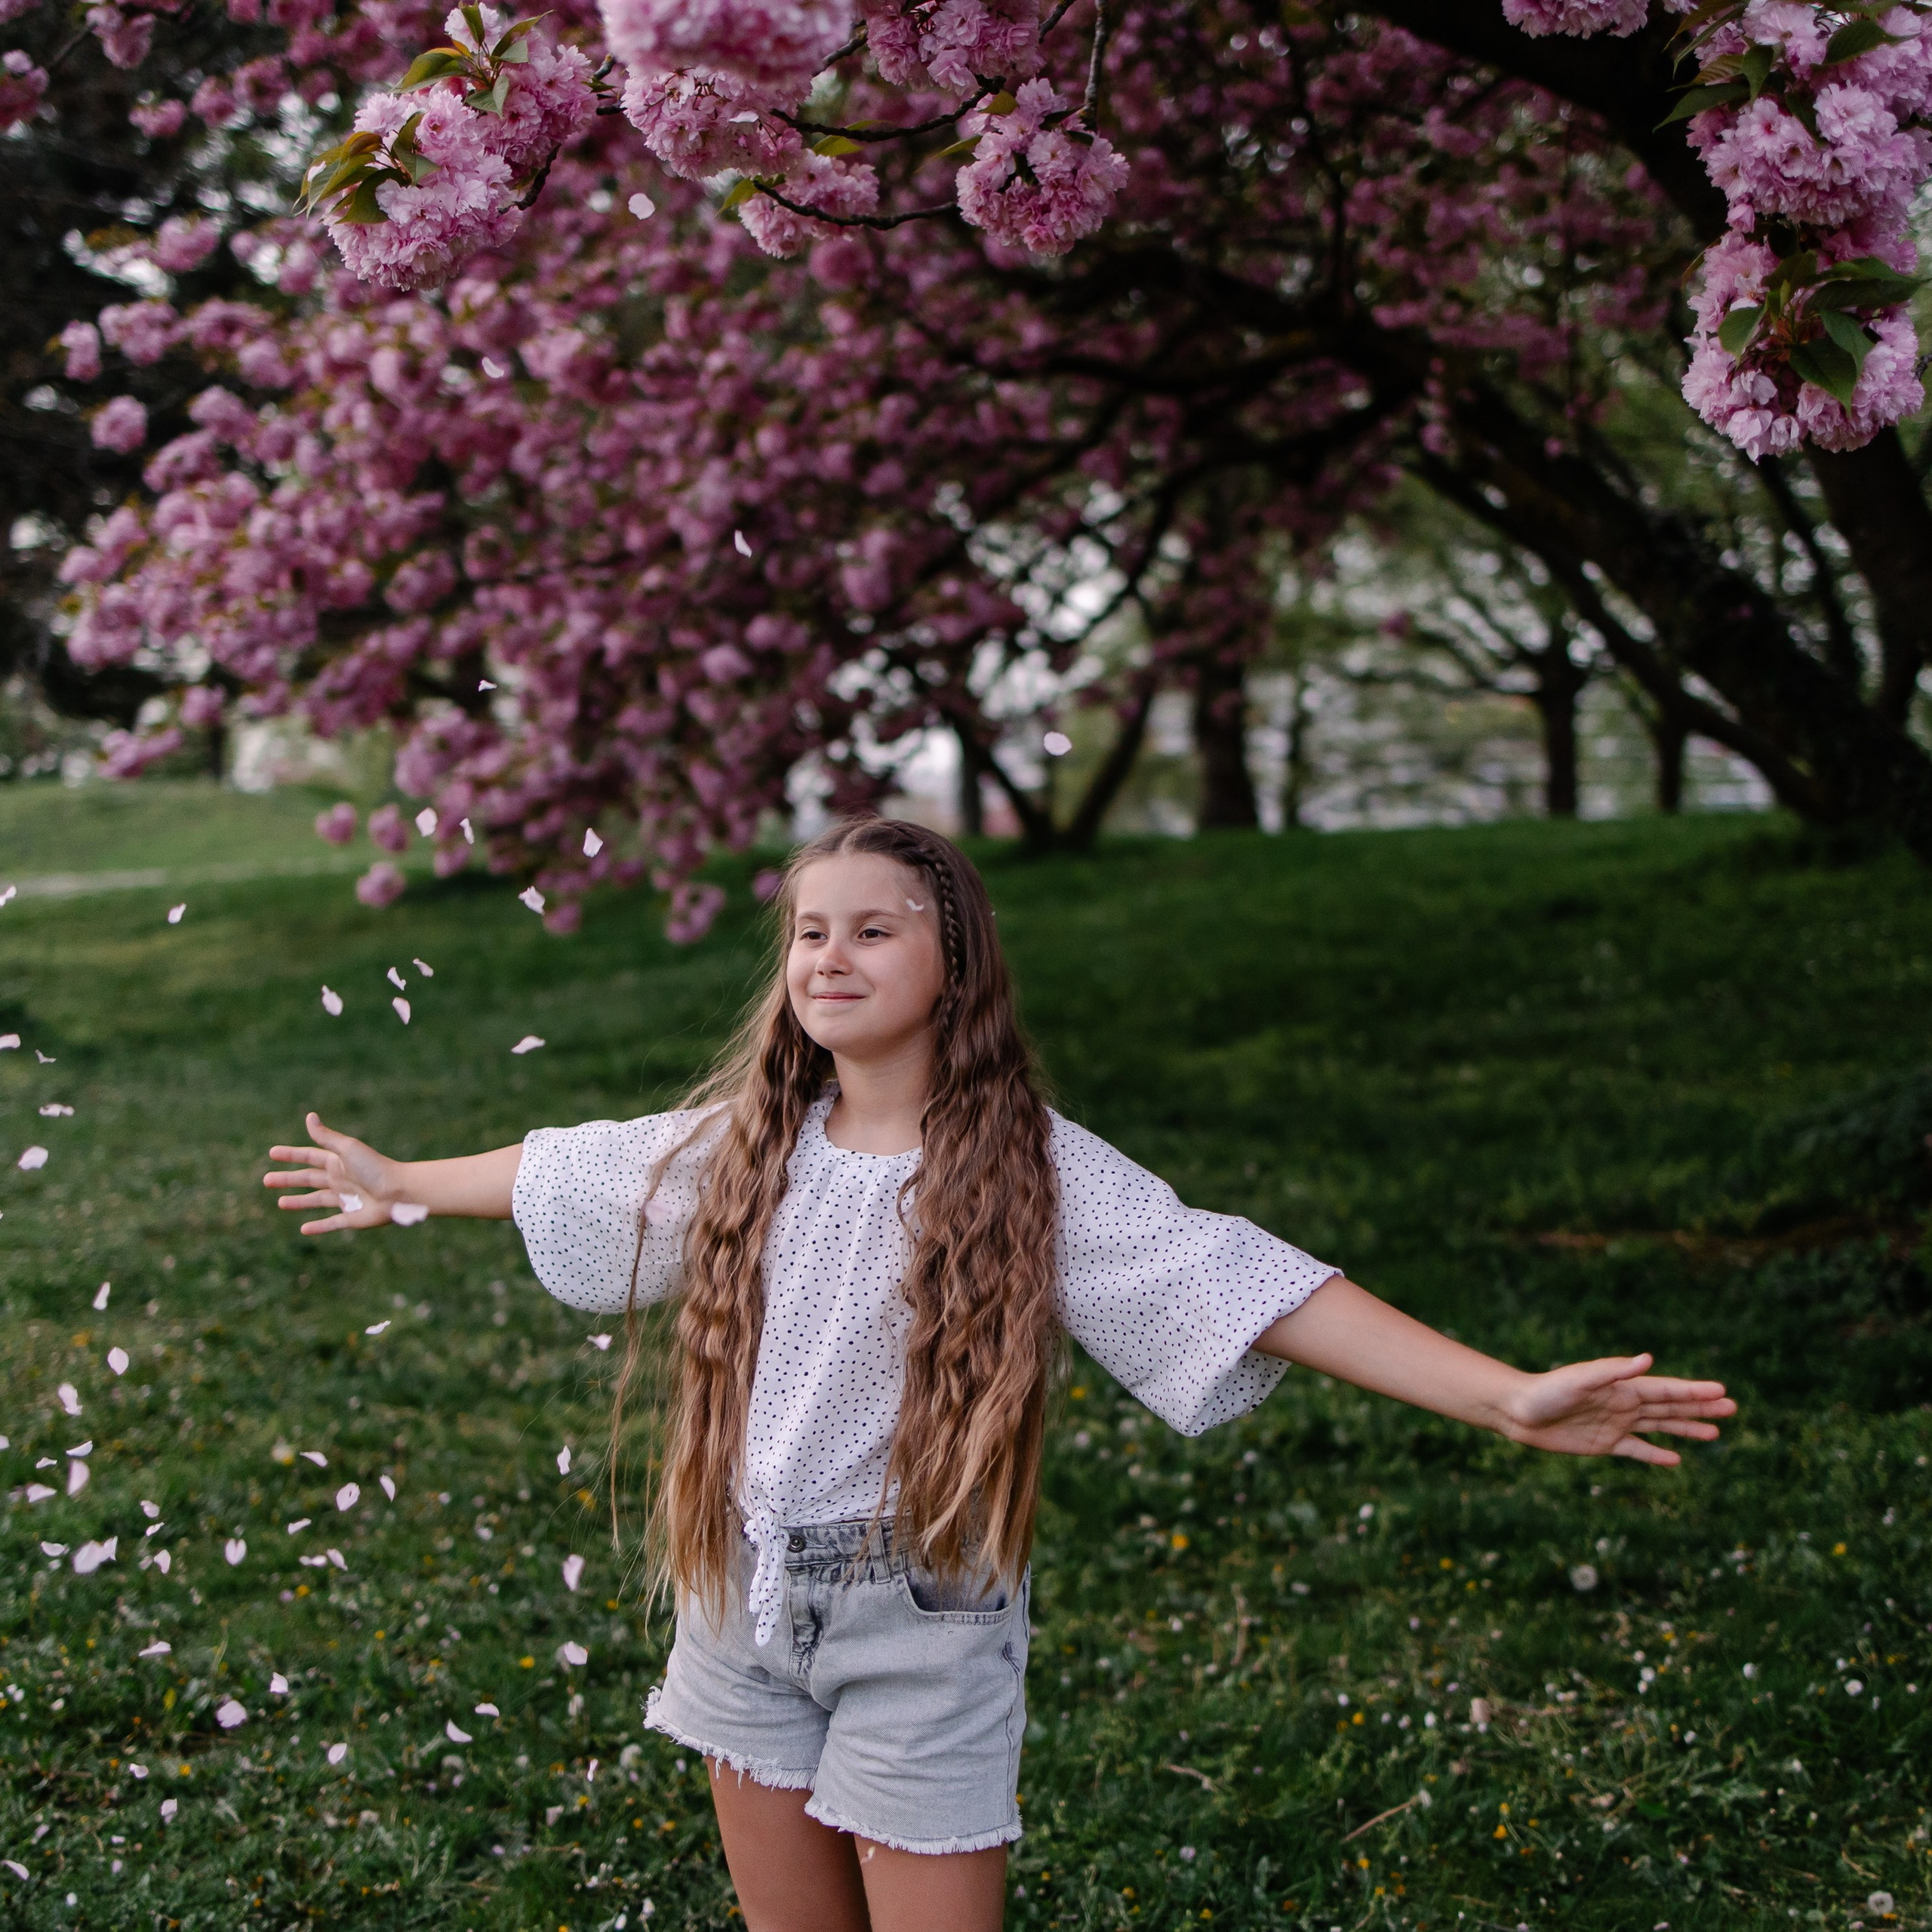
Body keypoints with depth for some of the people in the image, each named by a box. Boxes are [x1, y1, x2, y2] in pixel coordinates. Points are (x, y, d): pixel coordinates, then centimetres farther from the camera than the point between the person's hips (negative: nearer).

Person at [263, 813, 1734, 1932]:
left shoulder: (1034, 1171, -13)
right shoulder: (744, 1144, 1)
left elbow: (1249, 1286, -22)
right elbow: (564, 1171, 17)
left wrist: (1508, 1398, -32)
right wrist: (397, 1186, 31)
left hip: (923, 1622, -4)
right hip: (748, 1605, 4)